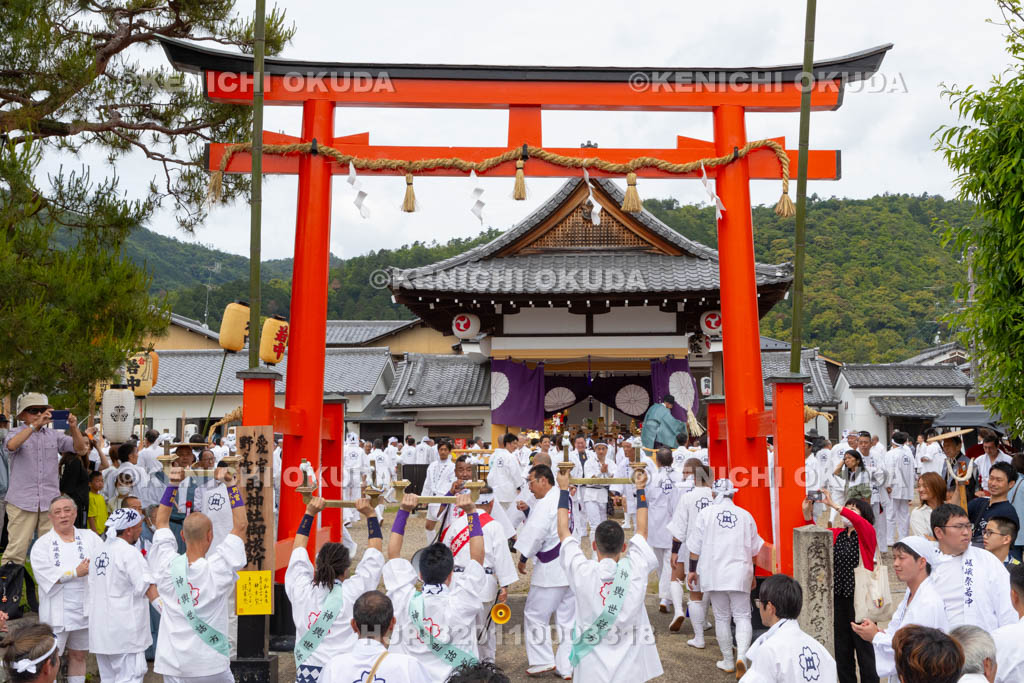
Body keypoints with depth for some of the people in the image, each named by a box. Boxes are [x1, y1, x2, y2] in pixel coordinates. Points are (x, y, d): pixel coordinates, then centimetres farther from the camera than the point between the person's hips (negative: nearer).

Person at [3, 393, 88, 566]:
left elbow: (80, 449, 4)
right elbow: (11, 445, -21)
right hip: (22, 502, -3)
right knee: (16, 549, -6)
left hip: (50, 501, 3)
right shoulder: (16, 433, 3)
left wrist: (74, 428, -13)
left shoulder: (54, 435, 11)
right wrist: (35, 425, -30)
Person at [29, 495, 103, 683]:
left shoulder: (90, 538, 6)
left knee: (78, 655, 14)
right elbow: (45, 574, -14)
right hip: (57, 612, -3)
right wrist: (76, 572, -14)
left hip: (85, 609, 3)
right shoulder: (42, 544, 0)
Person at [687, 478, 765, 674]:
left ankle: (728, 661, 16)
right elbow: (754, 550, 12)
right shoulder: (745, 515, 5)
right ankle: (741, 656, -16)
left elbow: (696, 547, 0)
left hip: (714, 574, -1)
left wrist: (692, 570, 10)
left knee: (721, 617, 9)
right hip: (740, 574, 1)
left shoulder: (706, 513, -1)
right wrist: (752, 574, 24)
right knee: (742, 616, 4)